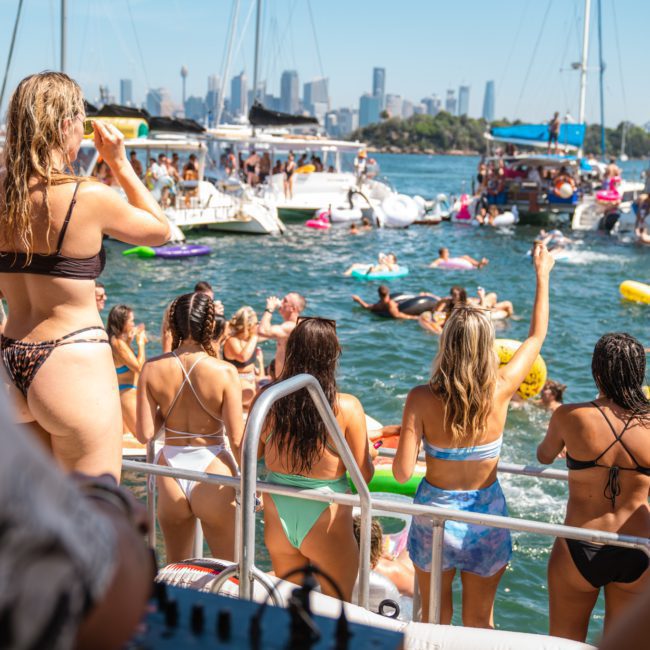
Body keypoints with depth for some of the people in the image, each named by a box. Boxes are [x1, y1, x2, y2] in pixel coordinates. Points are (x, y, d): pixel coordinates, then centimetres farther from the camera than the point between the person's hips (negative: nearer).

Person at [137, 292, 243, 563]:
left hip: (171, 472, 3)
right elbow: (237, 439, -12)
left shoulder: (153, 368, -6)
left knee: (175, 569, 23)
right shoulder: (224, 372, -14)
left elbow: (145, 434, -6)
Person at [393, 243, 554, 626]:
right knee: (480, 622, 20)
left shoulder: (422, 399, -19)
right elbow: (538, 335, 1)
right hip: (487, 515, 1)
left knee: (434, 619, 21)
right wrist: (542, 275, 13)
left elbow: (402, 473, -20)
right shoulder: (501, 389, -15)